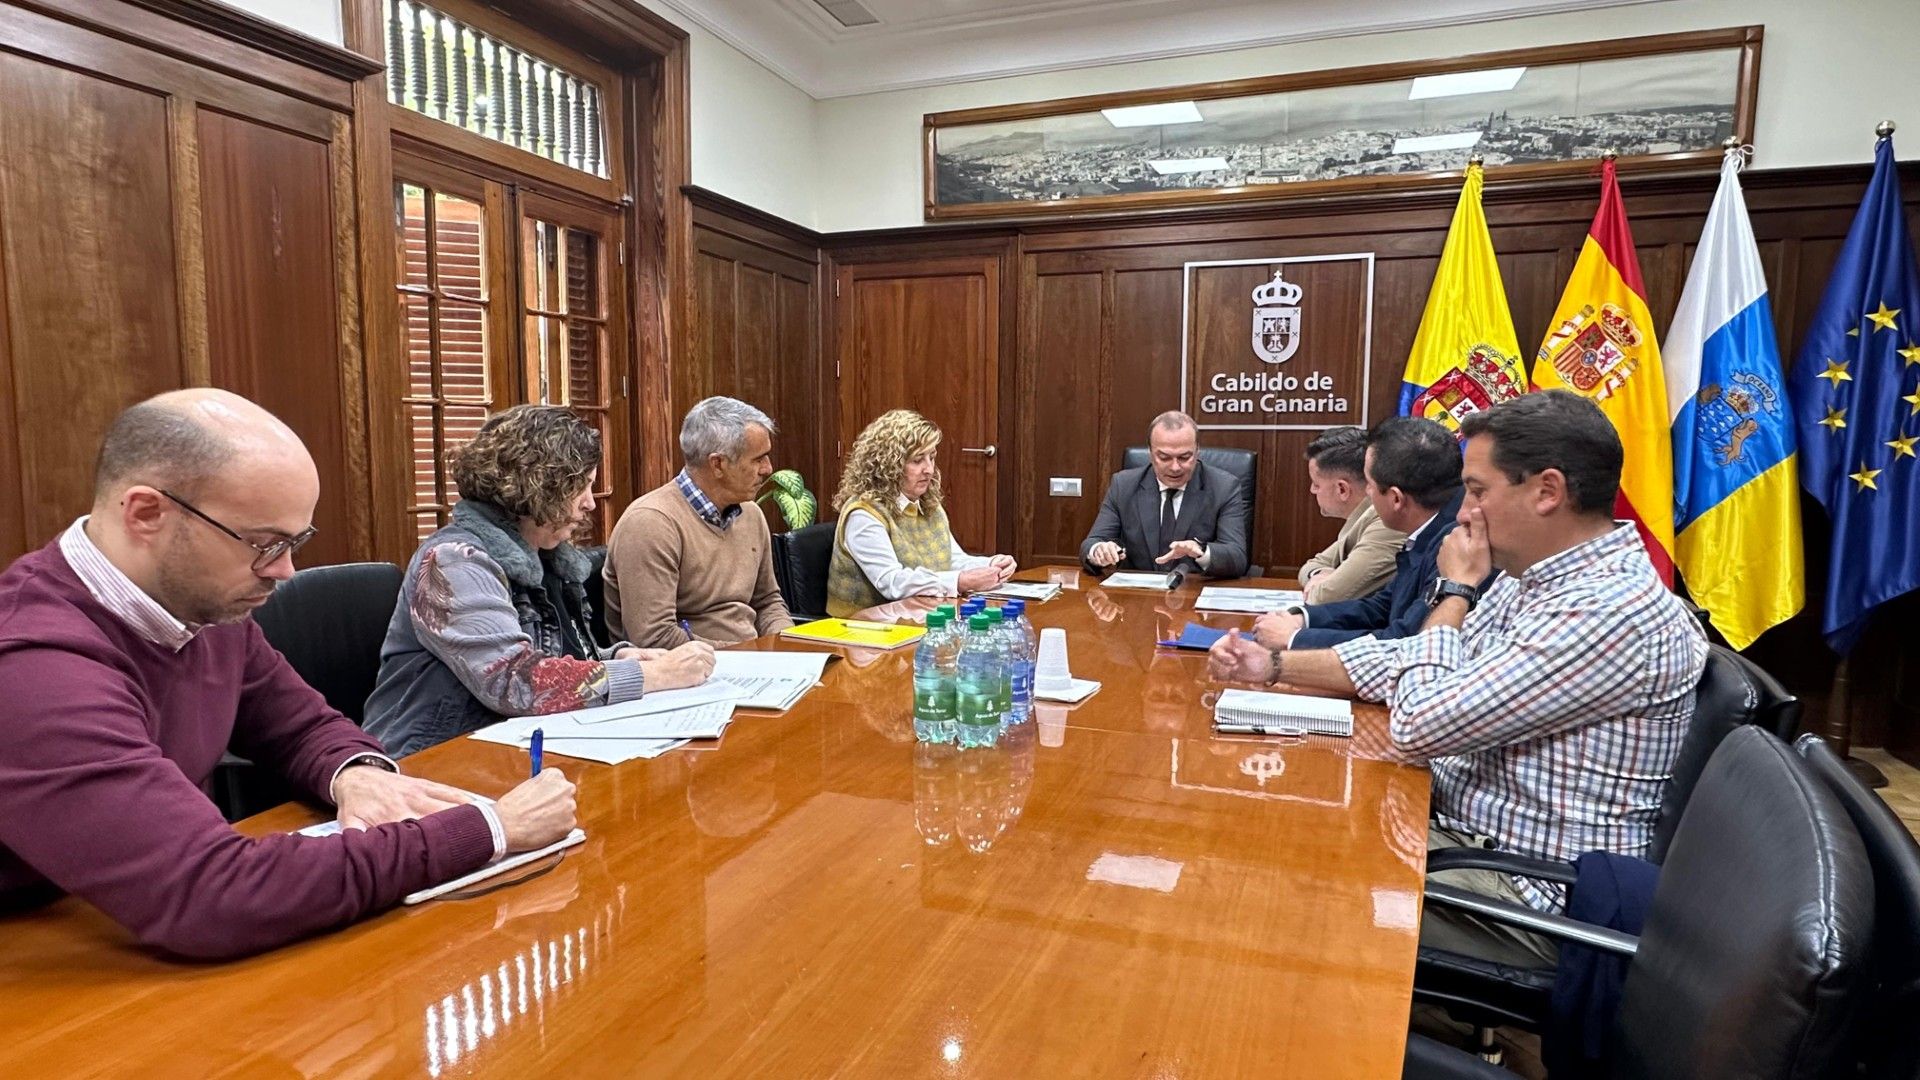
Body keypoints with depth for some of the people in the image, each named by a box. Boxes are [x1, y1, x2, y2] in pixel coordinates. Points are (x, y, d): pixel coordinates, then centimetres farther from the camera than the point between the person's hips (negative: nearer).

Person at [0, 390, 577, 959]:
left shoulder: (204, 603, -3)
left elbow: (306, 726, 10)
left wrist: (357, 772, -12)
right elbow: (216, 897, -34)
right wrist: (489, 829, -29)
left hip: (173, 952, 6)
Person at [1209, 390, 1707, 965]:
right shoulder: (1532, 577, 4)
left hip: (1528, 894, -8)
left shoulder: (1612, 610, -26)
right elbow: (1411, 658, 12)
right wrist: (1274, 664, 3)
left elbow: (1420, 723, -26)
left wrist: (1455, 590, -12)